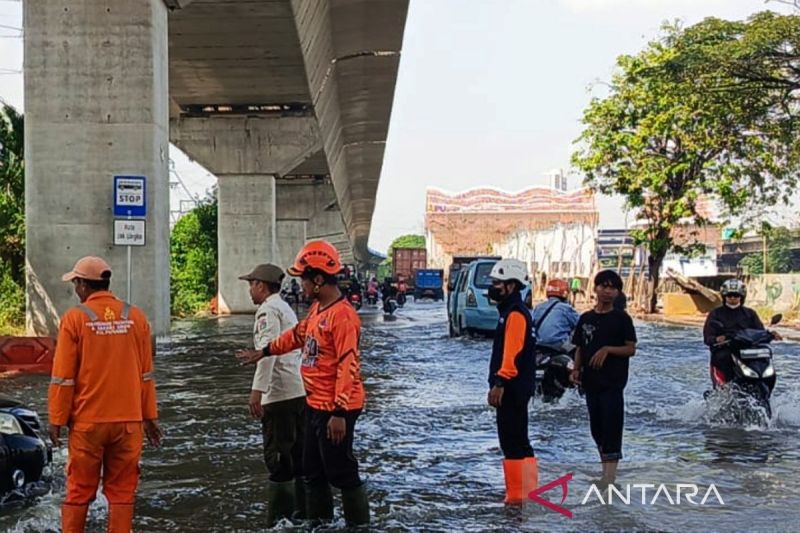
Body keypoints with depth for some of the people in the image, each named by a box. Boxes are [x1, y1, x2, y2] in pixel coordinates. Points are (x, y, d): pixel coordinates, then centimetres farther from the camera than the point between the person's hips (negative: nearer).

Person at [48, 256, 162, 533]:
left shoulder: (74, 318, -7)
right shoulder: (135, 316, 2)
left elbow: (62, 377, -6)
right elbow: (146, 374, 6)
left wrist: (57, 420, 2)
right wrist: (150, 416, 13)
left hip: (87, 421, -2)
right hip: (128, 420, 2)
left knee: (79, 491, 10)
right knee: (122, 491, 9)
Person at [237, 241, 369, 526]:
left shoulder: (342, 315, -21)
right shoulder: (317, 309, 8)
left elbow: (348, 367, -25)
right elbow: (298, 334, 27)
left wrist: (339, 413, -26)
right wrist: (264, 352, 35)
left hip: (335, 409, -10)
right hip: (315, 405, 10)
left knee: (342, 473, -2)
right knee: (313, 472, 17)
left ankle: (359, 523, 9)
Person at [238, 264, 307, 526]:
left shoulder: (268, 309, -8)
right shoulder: (285, 308, 21)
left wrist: (257, 390, -26)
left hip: (280, 393, -9)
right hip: (302, 391, 9)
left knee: (278, 457, -5)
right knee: (299, 455, 13)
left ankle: (280, 520, -2)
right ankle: (303, 513, 19)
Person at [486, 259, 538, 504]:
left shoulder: (515, 314, -14)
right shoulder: (511, 312, 19)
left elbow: (512, 354, -23)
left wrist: (499, 383, -24)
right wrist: (499, 383, 22)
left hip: (513, 389, -11)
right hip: (512, 389, 11)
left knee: (514, 442, -8)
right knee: (516, 442, 15)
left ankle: (518, 493, -5)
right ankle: (522, 491, 21)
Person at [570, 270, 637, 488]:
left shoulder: (621, 318, -2)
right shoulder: (586, 318, 11)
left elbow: (631, 349, -4)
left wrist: (607, 349, -17)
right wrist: (576, 370, 0)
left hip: (613, 382, -5)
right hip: (591, 381, 5)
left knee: (612, 427, -8)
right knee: (596, 428, 12)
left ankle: (610, 475, -8)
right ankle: (606, 469, 26)